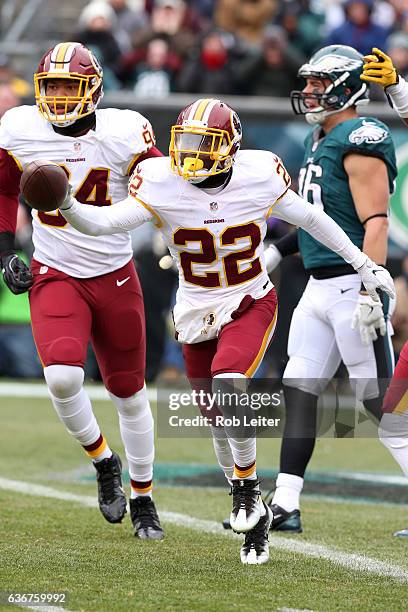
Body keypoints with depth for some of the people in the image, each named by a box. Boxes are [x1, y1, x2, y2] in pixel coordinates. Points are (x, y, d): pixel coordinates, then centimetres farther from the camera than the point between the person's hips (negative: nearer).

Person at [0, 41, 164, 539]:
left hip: (115, 277, 0)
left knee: (129, 392, 10)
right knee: (62, 376, -23)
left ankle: (142, 499, 29)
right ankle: (102, 461, 5)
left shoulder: (125, 133, -11)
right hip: (54, 275, 0)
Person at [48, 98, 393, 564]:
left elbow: (310, 219, 2)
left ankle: (247, 487, -7)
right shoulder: (161, 184, -15)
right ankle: (254, 517, 31)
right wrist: (65, 205, -44)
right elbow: (103, 223, -23)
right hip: (197, 315, 2)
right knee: (224, 424, 10)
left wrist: (364, 265, 11)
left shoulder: (259, 175, -14)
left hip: (250, 304, -2)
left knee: (228, 386, -29)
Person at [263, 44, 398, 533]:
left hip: (351, 286, -10)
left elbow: (375, 223, -20)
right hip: (319, 286, 10)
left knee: (380, 399, -6)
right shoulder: (317, 142, 15)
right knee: (299, 390, 7)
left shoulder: (360, 142, -14)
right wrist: (276, 252, 24)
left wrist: (370, 292, -26)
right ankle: (285, 506, 9)